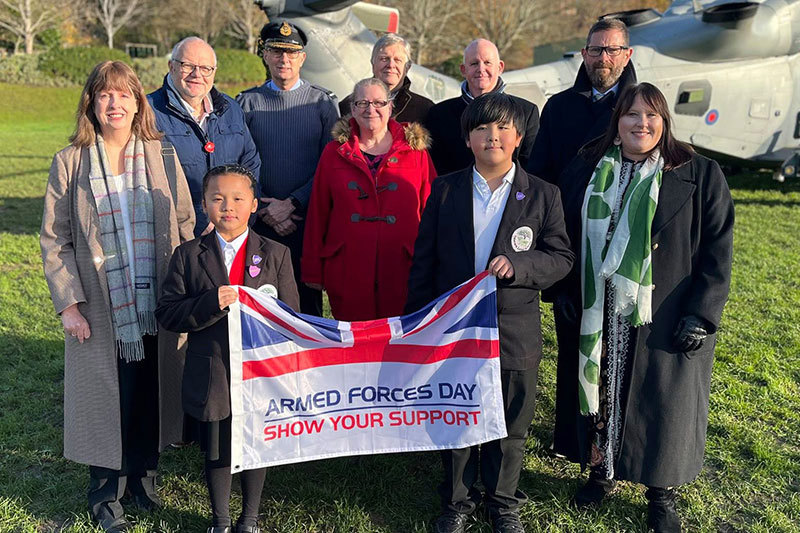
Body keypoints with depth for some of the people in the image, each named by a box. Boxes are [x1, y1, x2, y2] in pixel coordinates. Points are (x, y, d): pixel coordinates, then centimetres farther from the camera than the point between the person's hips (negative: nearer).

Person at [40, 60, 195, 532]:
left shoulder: (161, 157, 4)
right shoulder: (70, 162, 0)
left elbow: (186, 227, 5)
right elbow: (55, 240, 0)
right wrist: (68, 303, -7)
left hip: (158, 310, 2)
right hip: (100, 313, -1)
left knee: (151, 397, 11)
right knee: (106, 401, 7)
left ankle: (144, 476, 34)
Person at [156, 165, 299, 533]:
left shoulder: (276, 254, -1)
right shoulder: (188, 255, -2)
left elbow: (289, 315, -1)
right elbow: (167, 313, -9)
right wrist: (210, 304, -23)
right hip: (211, 376, 0)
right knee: (216, 452, 16)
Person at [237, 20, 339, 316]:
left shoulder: (323, 102, 4)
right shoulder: (247, 102, 7)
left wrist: (291, 204, -11)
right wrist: (265, 209, -9)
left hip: (309, 220, 0)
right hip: (260, 223, 1)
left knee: (309, 300, 5)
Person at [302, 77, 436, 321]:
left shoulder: (415, 151, 6)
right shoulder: (334, 152, 8)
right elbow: (317, 214, 8)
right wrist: (313, 271, 5)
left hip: (401, 269, 0)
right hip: (347, 271, 0)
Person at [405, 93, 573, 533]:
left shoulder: (543, 195, 0)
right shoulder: (445, 191, 2)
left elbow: (562, 257, -2)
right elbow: (424, 261, 4)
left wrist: (517, 264, -21)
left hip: (513, 333, 0)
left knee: (509, 426, 12)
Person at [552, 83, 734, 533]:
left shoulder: (701, 176, -3)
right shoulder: (586, 171, 4)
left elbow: (717, 251, -5)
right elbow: (569, 240, 9)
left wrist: (702, 314, -12)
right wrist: (567, 297, 3)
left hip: (666, 320, -2)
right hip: (598, 316, 2)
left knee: (662, 402, 8)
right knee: (601, 392, 14)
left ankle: (662, 492, 27)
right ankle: (603, 469, 35)